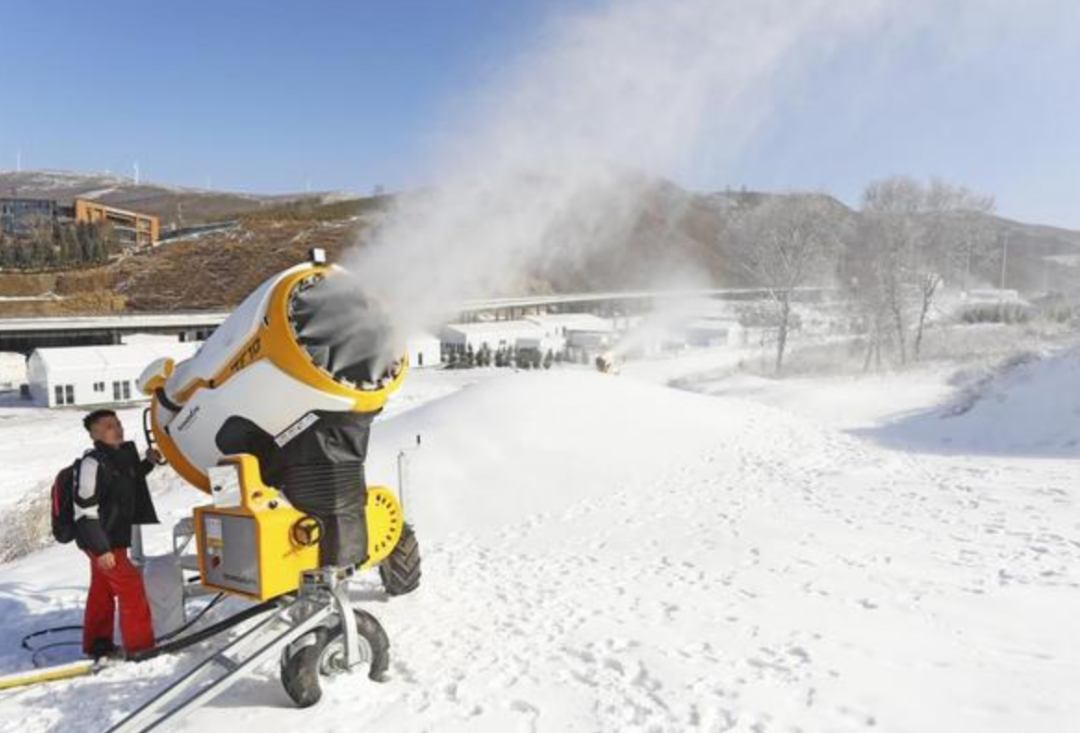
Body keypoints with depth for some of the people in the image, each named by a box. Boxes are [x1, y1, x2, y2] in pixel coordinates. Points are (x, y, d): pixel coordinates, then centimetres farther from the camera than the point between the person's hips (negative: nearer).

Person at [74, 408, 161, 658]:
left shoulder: (123, 454, 4)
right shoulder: (93, 463, -23)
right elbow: (84, 512, -24)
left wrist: (147, 463, 9)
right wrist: (101, 548, -24)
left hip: (113, 538, 9)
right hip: (102, 542, -9)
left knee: (102, 592, 19)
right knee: (132, 588, -5)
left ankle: (96, 644, 34)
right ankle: (141, 646, 4)